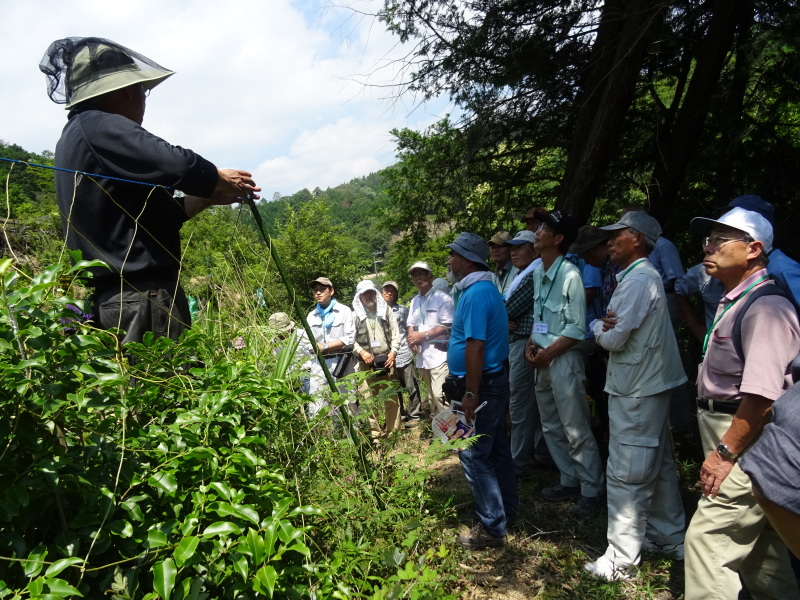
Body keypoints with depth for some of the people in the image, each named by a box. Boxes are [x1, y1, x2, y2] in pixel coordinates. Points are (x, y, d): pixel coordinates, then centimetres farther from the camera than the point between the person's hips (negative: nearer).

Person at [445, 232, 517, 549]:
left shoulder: (475, 294, -20)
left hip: (481, 384, -10)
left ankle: (492, 527, 7)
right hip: (493, 380, 10)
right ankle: (507, 505, 36)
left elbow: (475, 347, -26)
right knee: (495, 446, 21)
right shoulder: (487, 289, 12)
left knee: (474, 454, -3)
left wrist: (471, 394, -24)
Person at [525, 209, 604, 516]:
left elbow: (577, 328, -16)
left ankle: (591, 490, 16)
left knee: (576, 430, 0)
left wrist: (548, 352, -13)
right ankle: (569, 480, 33)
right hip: (542, 359, 9)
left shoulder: (569, 274, -16)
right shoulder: (538, 273, 9)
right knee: (551, 427, 17)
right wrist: (531, 342, 3)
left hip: (564, 359, -9)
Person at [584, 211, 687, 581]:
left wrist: (599, 328, -1)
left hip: (635, 391, -11)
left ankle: (621, 561, 7)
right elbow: (618, 328, 13)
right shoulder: (643, 276, 14)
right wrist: (604, 324, -9)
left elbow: (614, 339, -22)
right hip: (648, 384, 11)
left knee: (626, 476, -3)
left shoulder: (638, 280, -19)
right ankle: (669, 538, 35)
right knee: (658, 466, 20)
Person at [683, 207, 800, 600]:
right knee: (757, 546, 22)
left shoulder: (766, 308, -20)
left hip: (746, 444, -10)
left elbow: (762, 395, -27)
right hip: (732, 440, 10)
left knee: (708, 539, -8)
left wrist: (726, 453, -22)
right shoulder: (733, 303, 13)